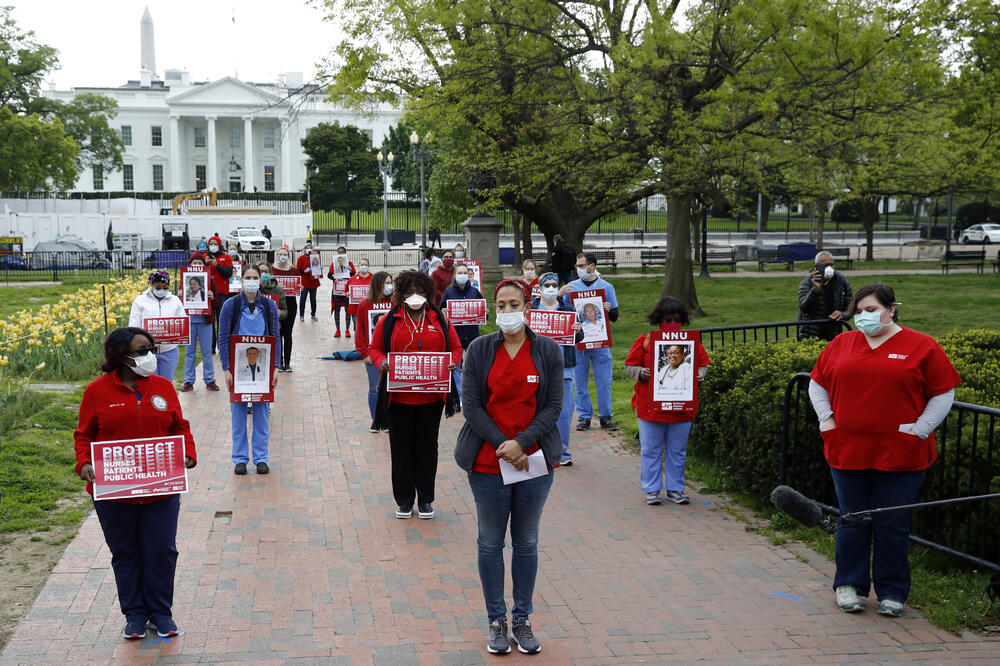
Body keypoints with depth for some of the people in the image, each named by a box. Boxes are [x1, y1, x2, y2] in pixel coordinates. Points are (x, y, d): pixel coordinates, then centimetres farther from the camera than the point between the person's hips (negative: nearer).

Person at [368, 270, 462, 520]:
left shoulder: (439, 320, 4)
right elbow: (374, 348, 7)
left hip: (431, 396, 1)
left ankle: (426, 500, 22)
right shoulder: (389, 321, 1)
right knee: (401, 448, 7)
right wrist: (382, 362, -14)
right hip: (399, 396, -1)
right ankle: (404, 500, 21)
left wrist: (452, 363, -10)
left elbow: (456, 348, 11)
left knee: (427, 447, 10)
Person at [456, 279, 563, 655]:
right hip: (488, 462, 0)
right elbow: (471, 404, -5)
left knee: (527, 543, 11)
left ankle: (522, 620, 24)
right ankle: (496, 620, 21)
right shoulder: (479, 349, -1)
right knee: (490, 543, 8)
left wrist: (521, 442, -15)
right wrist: (502, 446, -14)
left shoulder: (548, 351, 0)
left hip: (535, 459, 1)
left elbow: (554, 406, -3)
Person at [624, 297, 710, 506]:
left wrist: (700, 374, -6)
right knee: (651, 449, 5)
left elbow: (703, 363, 15)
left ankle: (676, 488, 22)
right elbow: (629, 366, 2)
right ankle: (652, 489, 16)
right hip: (650, 407, -2)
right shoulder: (645, 340, -1)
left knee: (678, 450, 10)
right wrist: (640, 373, -18)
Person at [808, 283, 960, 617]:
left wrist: (920, 430, -7)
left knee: (892, 526, 4)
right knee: (852, 522, 9)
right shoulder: (841, 344, 9)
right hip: (848, 451, 3)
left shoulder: (922, 347, -1)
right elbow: (817, 383, 18)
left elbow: (944, 393, 1)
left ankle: (892, 592, 19)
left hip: (899, 455, -2)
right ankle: (849, 584, 24)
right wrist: (826, 419, 6)